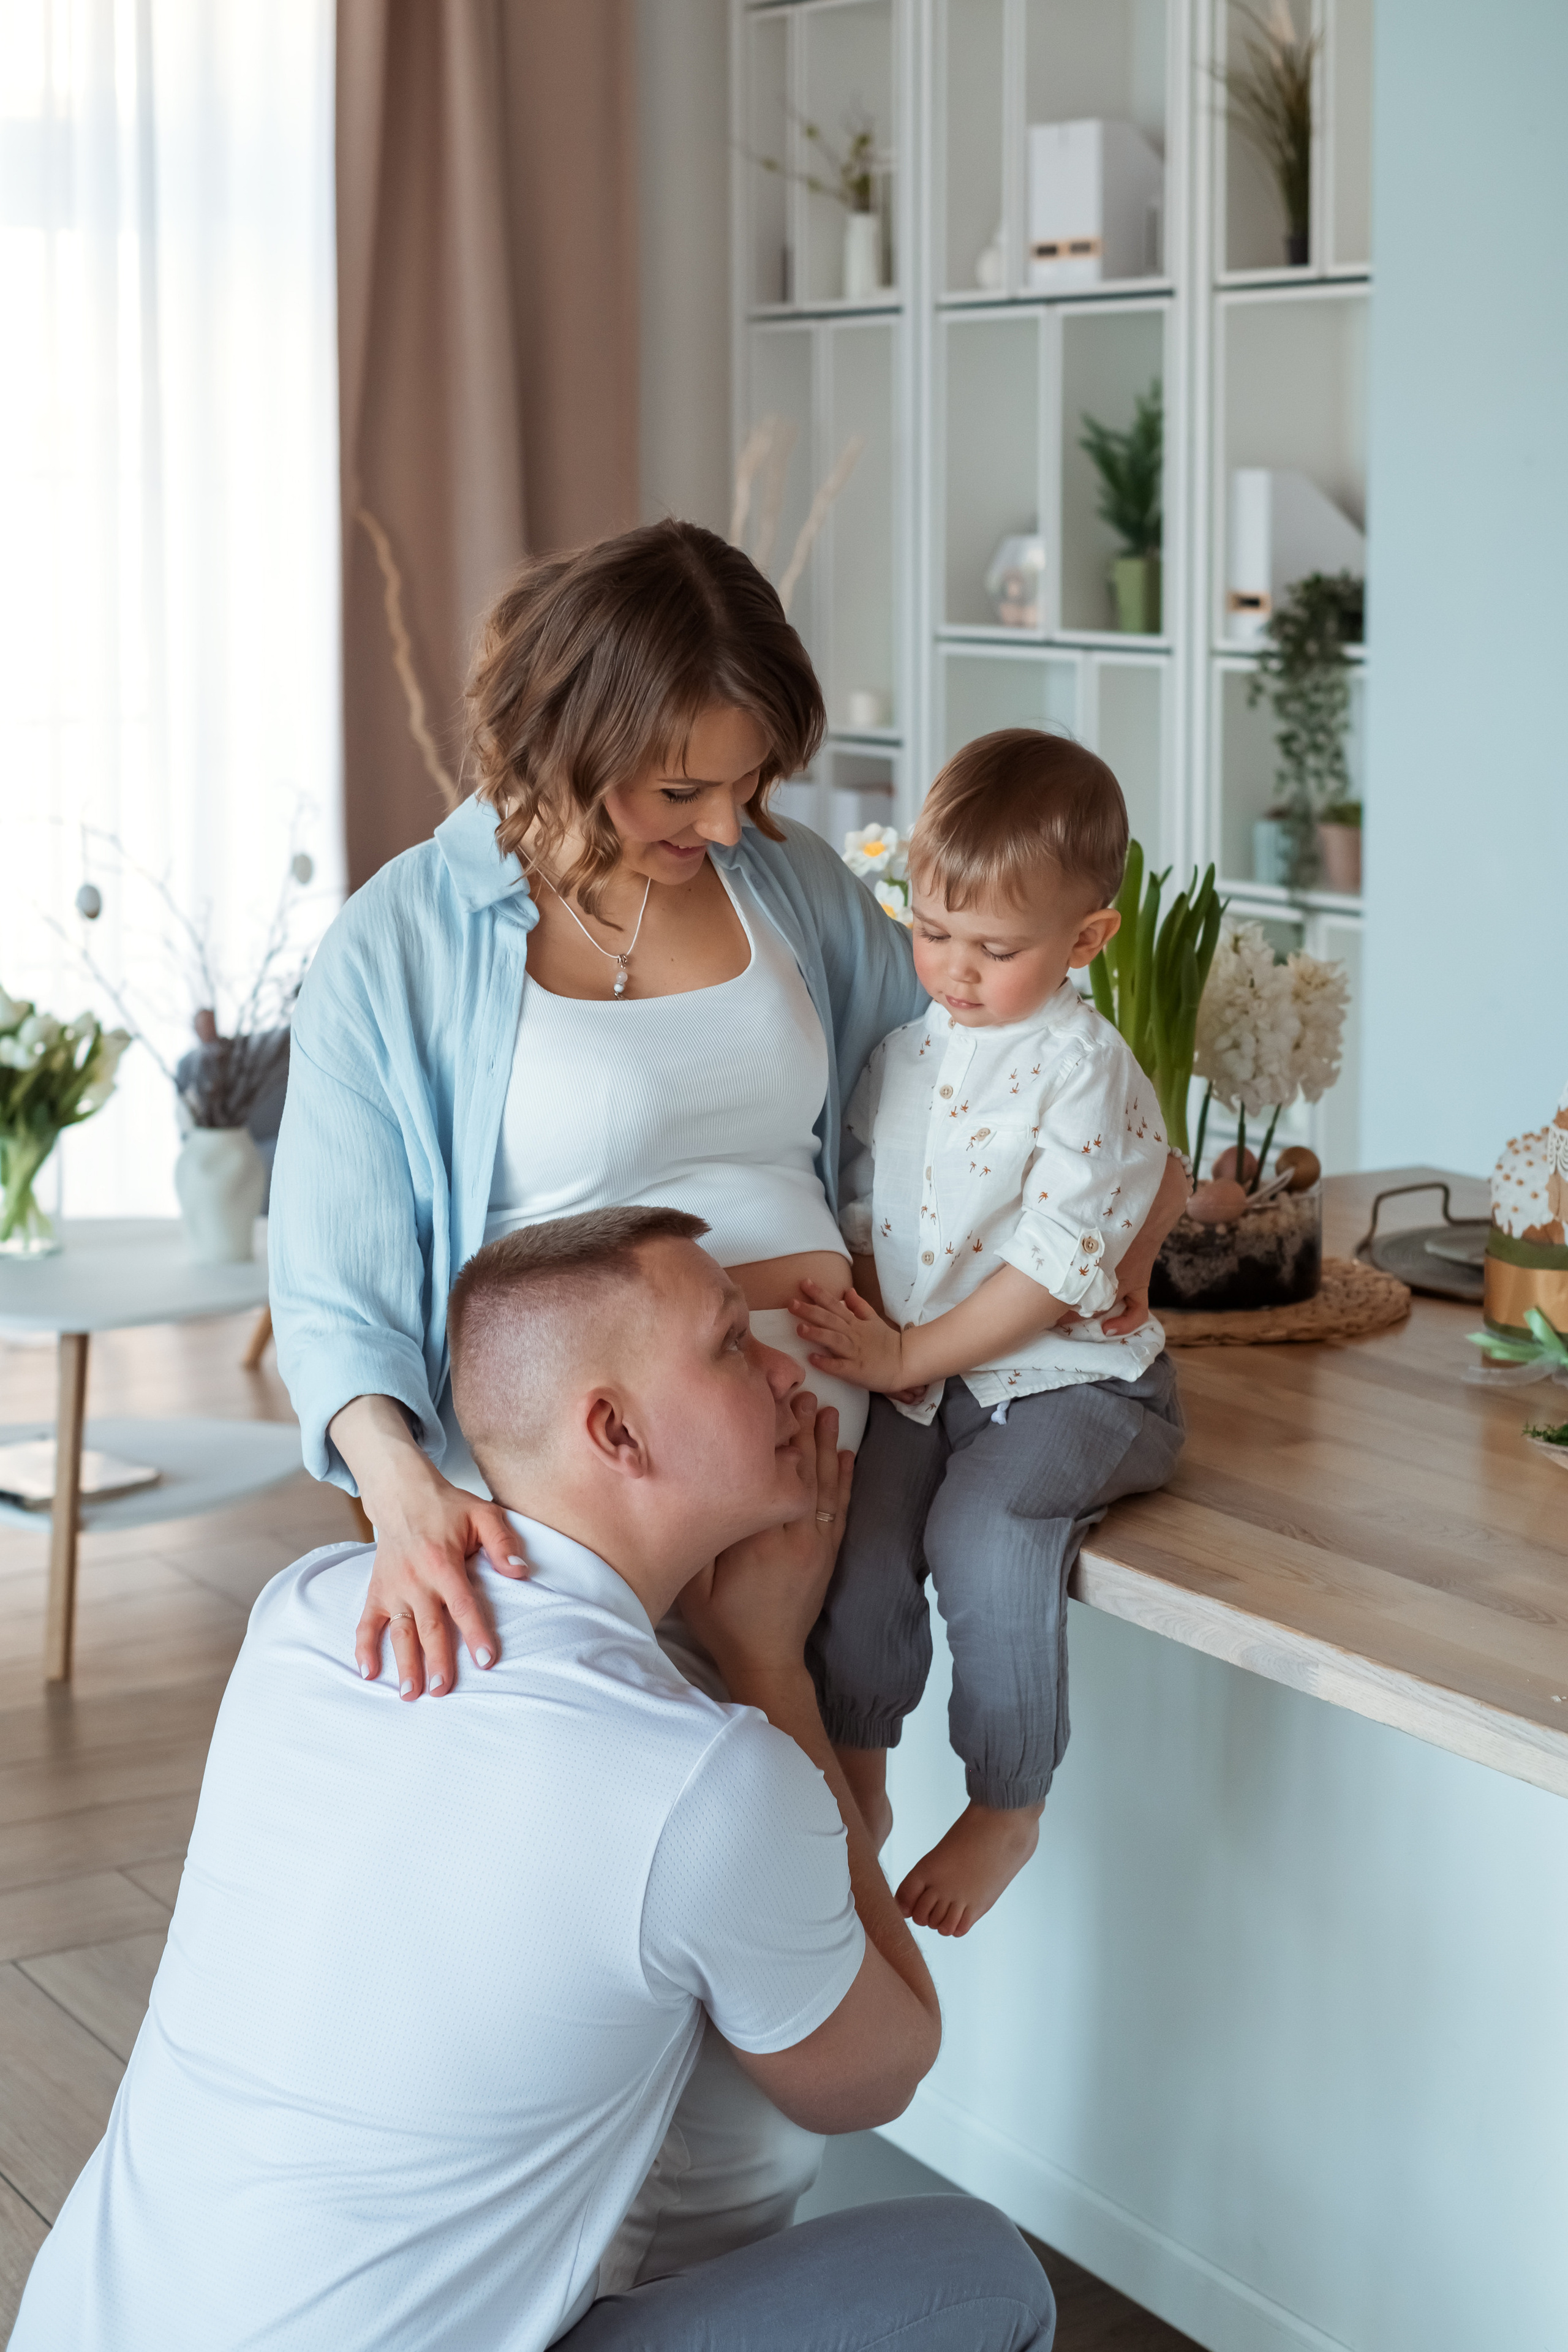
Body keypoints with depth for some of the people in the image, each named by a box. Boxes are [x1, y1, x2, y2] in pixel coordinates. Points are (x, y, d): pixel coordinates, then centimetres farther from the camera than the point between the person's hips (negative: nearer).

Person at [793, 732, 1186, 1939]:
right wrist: (862, 1322, -2)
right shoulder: (907, 1050, 7)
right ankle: (854, 1783, 3)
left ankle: (1007, 1813, -9)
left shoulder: (1086, 1072, -13)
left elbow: (1055, 1269, -17)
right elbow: (865, 1201, 16)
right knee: (855, 1529, -18)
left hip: (1069, 1383, -5)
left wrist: (908, 1355, -17)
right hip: (923, 1378, 5)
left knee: (983, 1531, -28)